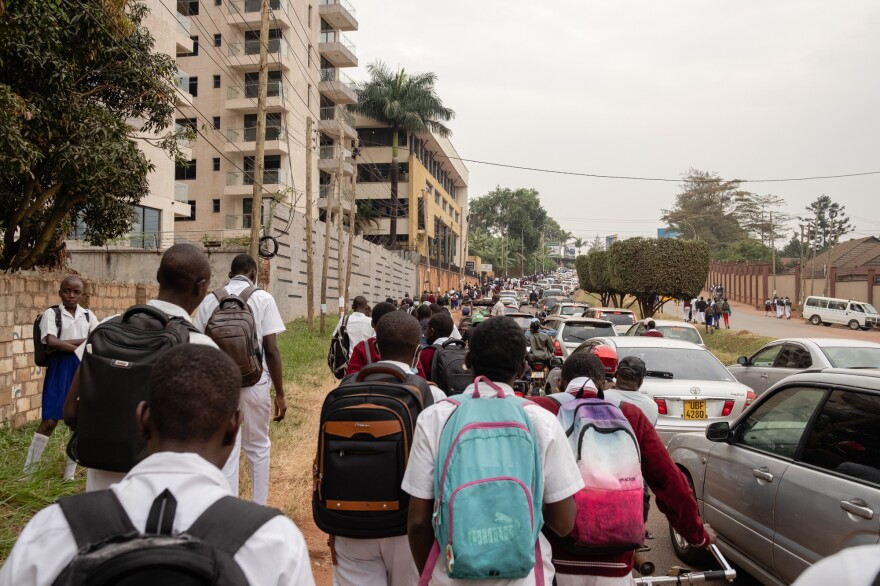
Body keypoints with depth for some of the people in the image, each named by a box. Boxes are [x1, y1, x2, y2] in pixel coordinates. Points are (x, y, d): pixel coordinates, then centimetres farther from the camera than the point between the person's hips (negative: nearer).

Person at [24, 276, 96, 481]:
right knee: (50, 421, -5)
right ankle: (26, 471, 8)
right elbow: (51, 342, -19)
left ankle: (70, 472, 19)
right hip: (59, 369, -3)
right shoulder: (51, 313, -4)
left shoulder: (88, 315, 6)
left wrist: (64, 343, -15)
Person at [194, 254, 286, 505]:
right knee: (258, 447, 15)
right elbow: (271, 350, -8)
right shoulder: (262, 298, -4)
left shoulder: (210, 300, 3)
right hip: (255, 384, -1)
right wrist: (280, 394, -3)